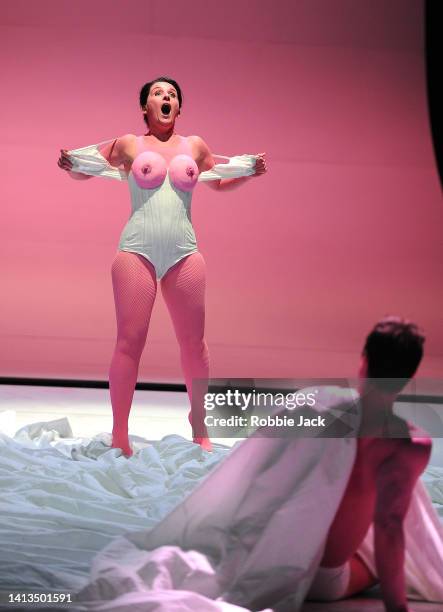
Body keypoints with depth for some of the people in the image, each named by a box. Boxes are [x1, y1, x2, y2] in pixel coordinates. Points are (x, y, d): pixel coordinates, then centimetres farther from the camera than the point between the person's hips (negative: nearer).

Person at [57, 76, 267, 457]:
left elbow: (219, 183, 31)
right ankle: (120, 436, 2)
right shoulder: (128, 145, 10)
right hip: (137, 250, -2)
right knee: (130, 341, -6)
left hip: (184, 253, 2)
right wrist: (70, 165, -1)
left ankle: (199, 426, 21)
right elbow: (85, 170, 21)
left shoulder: (195, 146, 15)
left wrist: (250, 173, 14)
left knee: (193, 342, 4)